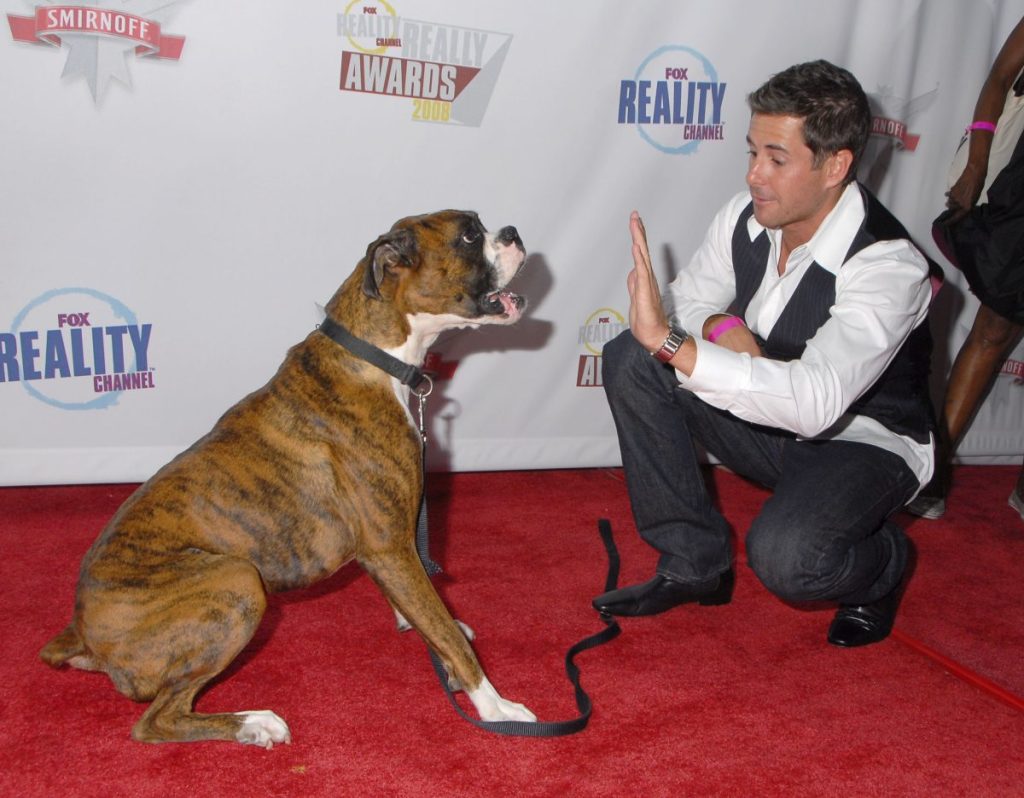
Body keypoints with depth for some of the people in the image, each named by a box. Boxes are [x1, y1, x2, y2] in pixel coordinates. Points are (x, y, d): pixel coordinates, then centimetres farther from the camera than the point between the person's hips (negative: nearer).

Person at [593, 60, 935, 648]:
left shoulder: (888, 267, -30)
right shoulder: (746, 218, -11)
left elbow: (815, 401, -43)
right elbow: (689, 300, 2)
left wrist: (670, 342, -50)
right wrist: (719, 327, -24)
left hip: (864, 441, -6)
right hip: (770, 421, 6)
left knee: (784, 556, -35)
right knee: (630, 360, -12)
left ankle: (882, 562, 6)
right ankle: (693, 564, 0)